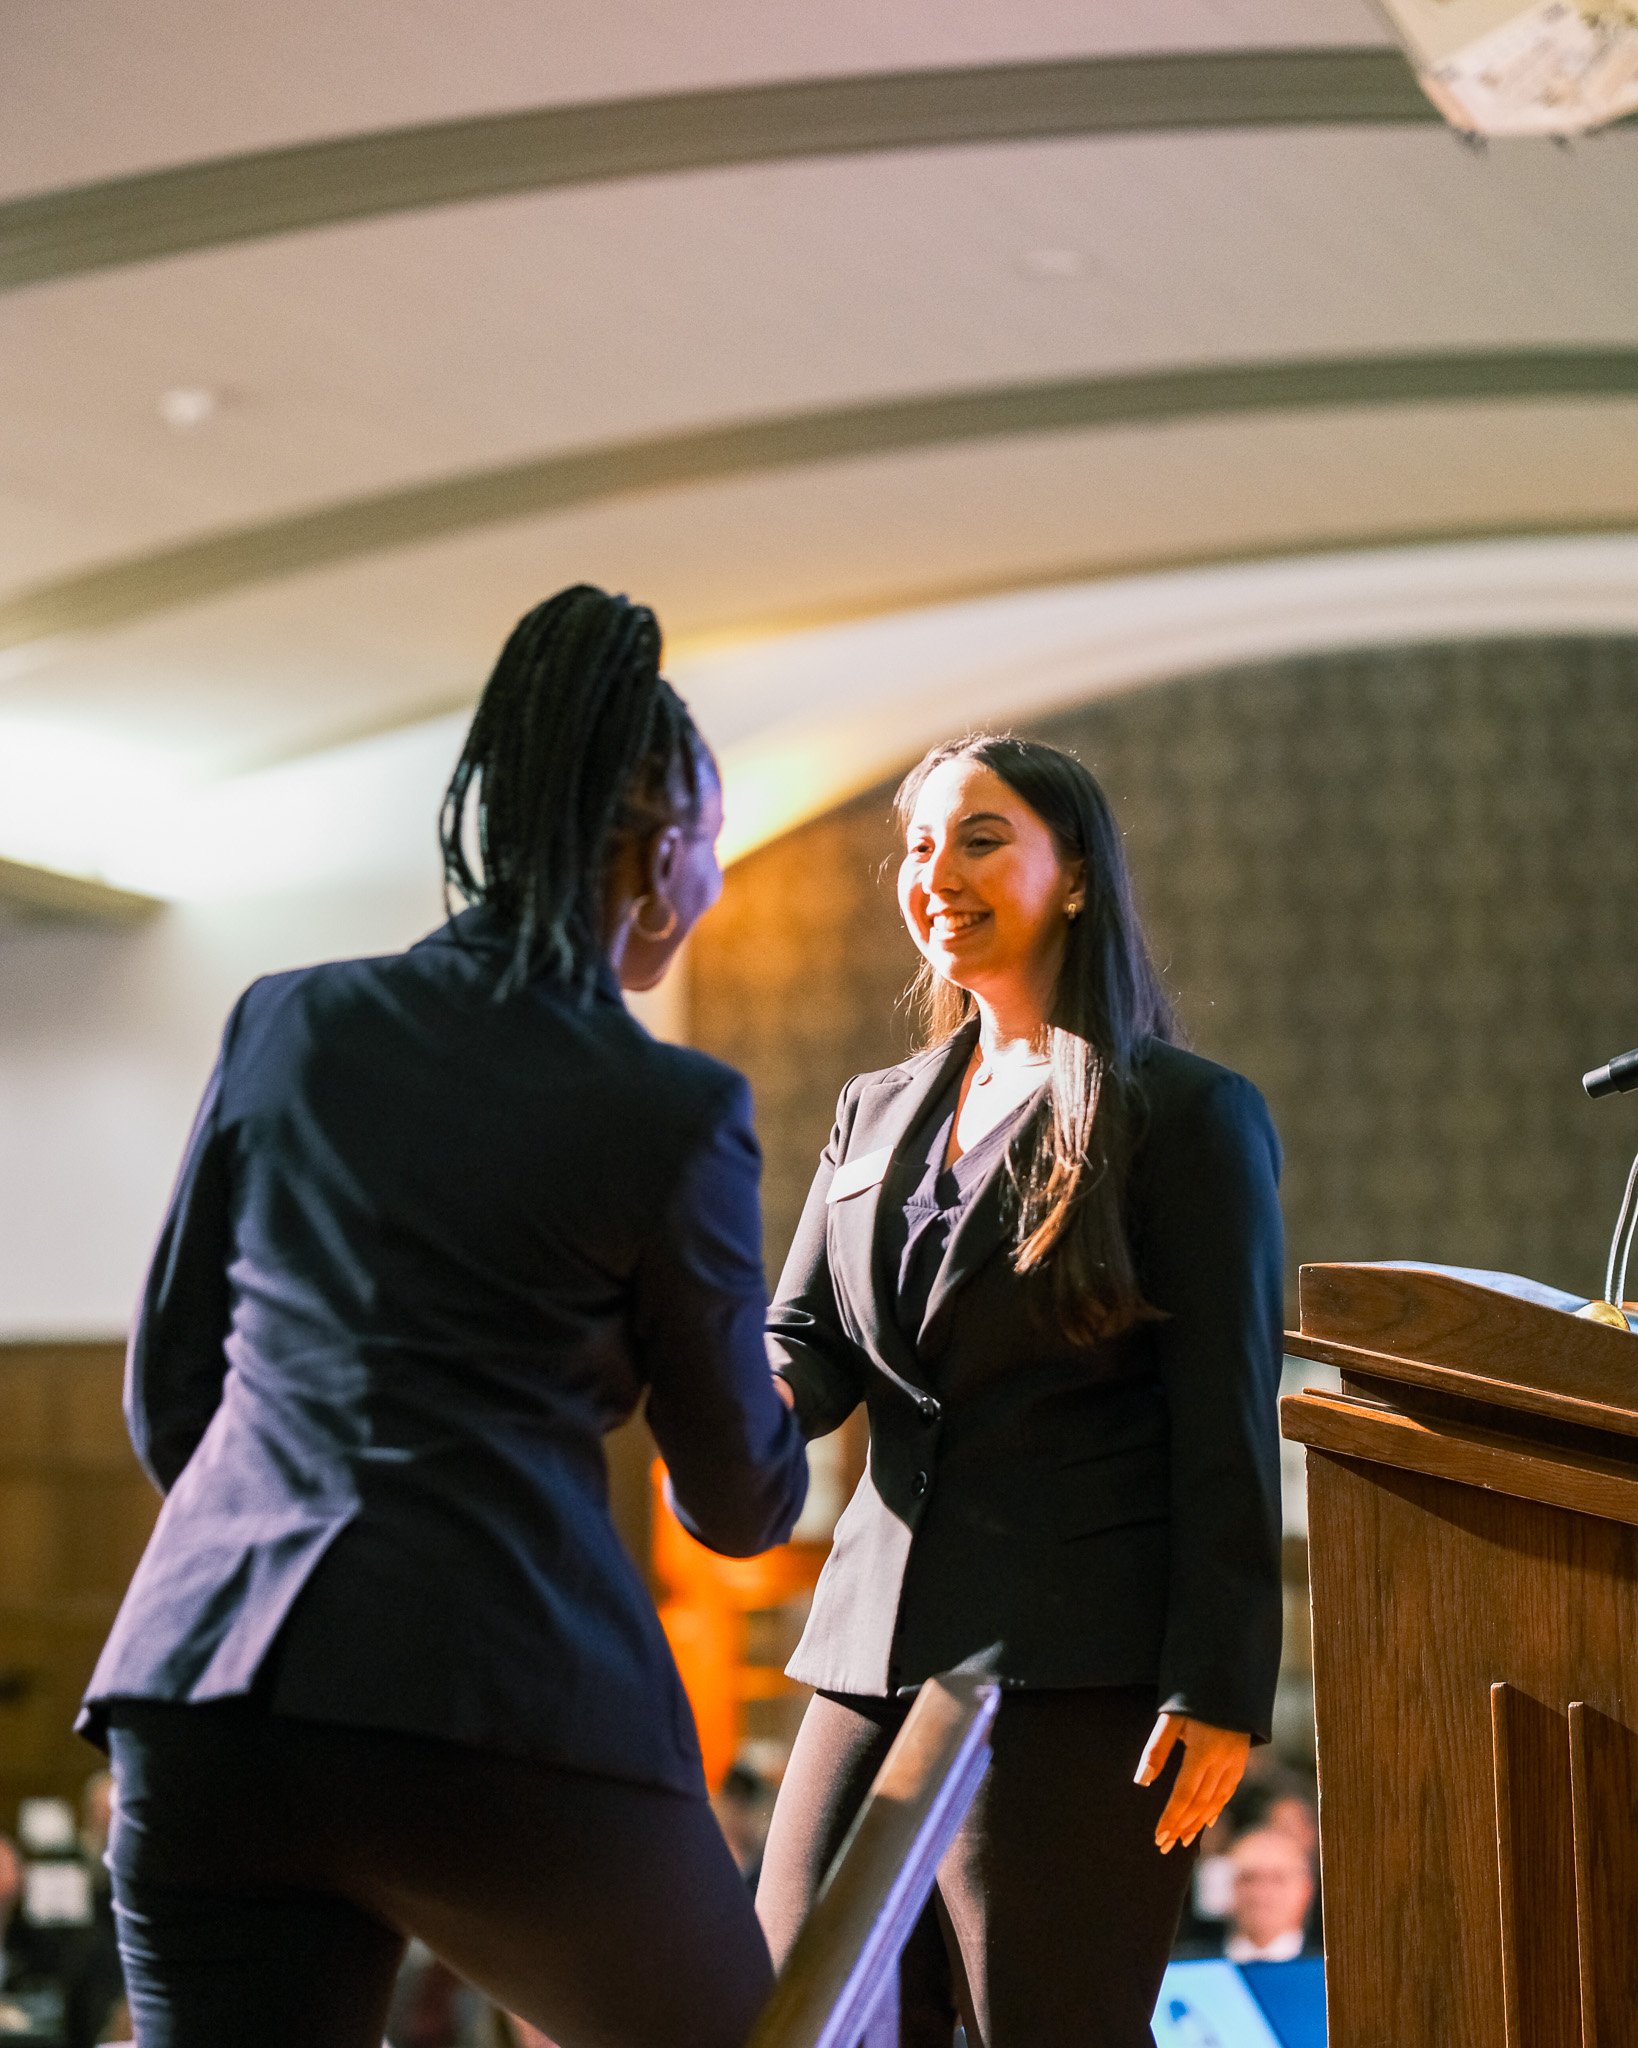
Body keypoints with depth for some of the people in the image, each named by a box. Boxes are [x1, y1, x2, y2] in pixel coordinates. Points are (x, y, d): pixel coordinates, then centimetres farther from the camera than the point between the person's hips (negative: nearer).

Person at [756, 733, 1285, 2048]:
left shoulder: (1188, 1115, 1)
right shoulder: (875, 1115, 20)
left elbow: (1227, 1427, -5)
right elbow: (806, 1347, 13)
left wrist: (1219, 1689, -12)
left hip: (1079, 1669, -6)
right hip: (881, 1645, 6)